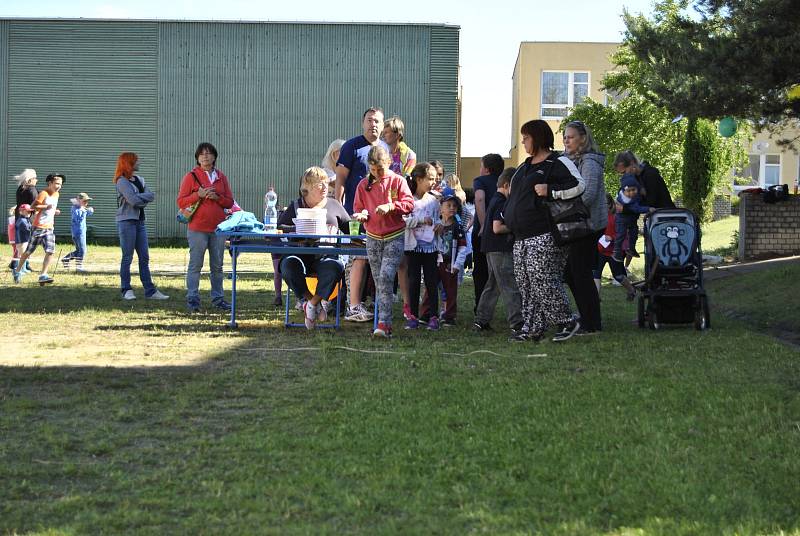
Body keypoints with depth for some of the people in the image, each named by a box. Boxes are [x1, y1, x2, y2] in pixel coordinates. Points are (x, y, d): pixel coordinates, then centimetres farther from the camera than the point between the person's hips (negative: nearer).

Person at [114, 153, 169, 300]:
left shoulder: (139, 179, 15)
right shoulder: (122, 181, -7)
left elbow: (152, 196, 3)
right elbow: (133, 200, -19)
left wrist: (139, 198, -12)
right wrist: (144, 197, -1)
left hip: (140, 221, 7)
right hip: (127, 221, -7)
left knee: (144, 257, 5)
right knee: (127, 257, -2)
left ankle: (150, 291, 6)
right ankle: (126, 290, 5)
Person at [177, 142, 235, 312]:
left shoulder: (221, 177, 11)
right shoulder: (191, 176, 1)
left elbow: (229, 202, 11)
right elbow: (181, 202, -3)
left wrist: (217, 197, -8)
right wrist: (199, 194, -15)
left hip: (218, 228, 4)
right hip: (197, 228, -4)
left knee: (217, 266, 9)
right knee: (195, 265, -3)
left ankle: (218, 298, 16)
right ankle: (192, 300, 1)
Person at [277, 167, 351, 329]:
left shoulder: (334, 205, 17)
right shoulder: (296, 207, 13)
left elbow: (349, 229, 19)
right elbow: (279, 227, 5)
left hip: (325, 256, 1)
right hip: (299, 254, 0)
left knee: (336, 267, -34)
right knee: (289, 265, -35)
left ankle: (312, 304, -17)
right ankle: (311, 300, -14)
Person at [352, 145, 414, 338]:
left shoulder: (398, 181, -2)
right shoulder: (363, 185, 7)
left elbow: (409, 204, -7)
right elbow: (358, 208, 12)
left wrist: (390, 206, -22)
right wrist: (362, 214, -11)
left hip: (394, 237, -4)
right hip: (373, 238, 4)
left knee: (385, 277, -18)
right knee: (379, 282, 6)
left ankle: (383, 323, -18)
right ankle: (386, 324, 12)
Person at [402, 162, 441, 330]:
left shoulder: (433, 201, 7)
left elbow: (438, 221, 11)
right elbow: (403, 220, -13)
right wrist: (422, 220, -17)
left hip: (430, 246, 2)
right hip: (413, 246, -2)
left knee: (432, 282, 1)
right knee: (414, 281, 3)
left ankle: (433, 316, 5)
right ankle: (413, 316, 10)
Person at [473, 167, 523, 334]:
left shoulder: (494, 201, 16)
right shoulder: (502, 203, -15)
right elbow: (497, 228, -22)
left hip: (491, 249, 10)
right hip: (501, 250, -10)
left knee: (492, 285, 15)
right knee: (510, 288, -10)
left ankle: (481, 321, 17)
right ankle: (517, 324, -11)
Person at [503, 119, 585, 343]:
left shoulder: (558, 163, -5)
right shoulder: (524, 167, 22)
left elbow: (579, 185, -16)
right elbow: (515, 195, 33)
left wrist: (550, 190, -19)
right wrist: (507, 219, 23)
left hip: (544, 235, -9)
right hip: (522, 237, 9)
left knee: (542, 281, -13)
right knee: (525, 283, 6)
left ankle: (567, 322, -1)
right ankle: (532, 328, 11)